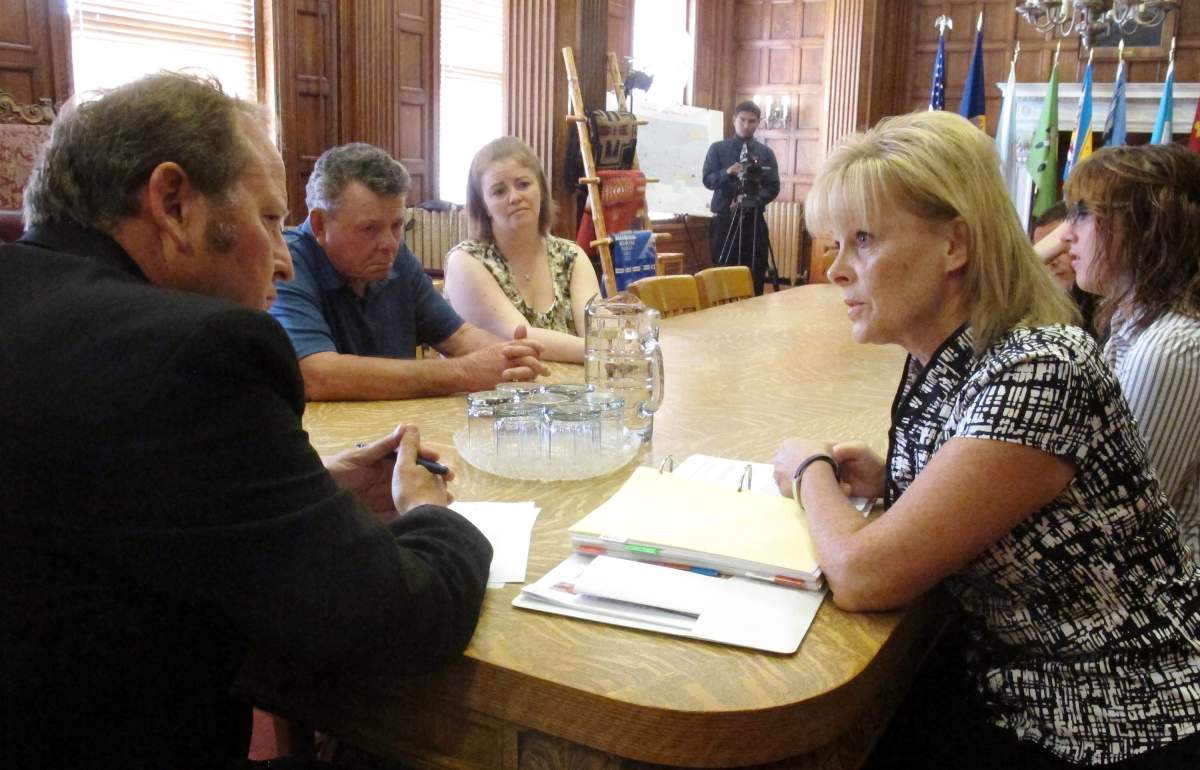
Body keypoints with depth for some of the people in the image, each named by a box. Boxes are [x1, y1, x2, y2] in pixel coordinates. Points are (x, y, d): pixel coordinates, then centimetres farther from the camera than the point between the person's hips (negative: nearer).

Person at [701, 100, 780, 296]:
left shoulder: (766, 153, 8)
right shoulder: (718, 149, 6)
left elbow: (773, 187, 3)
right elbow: (708, 180, -3)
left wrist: (752, 201, -13)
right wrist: (727, 172, -22)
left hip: (754, 219, 1)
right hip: (724, 219, -1)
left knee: (756, 274, -2)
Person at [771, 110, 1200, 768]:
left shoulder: (1038, 374, -26)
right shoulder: (939, 361, 0)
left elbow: (862, 574, -27)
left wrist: (811, 470, -8)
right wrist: (888, 481, -3)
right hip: (1008, 694, 7)